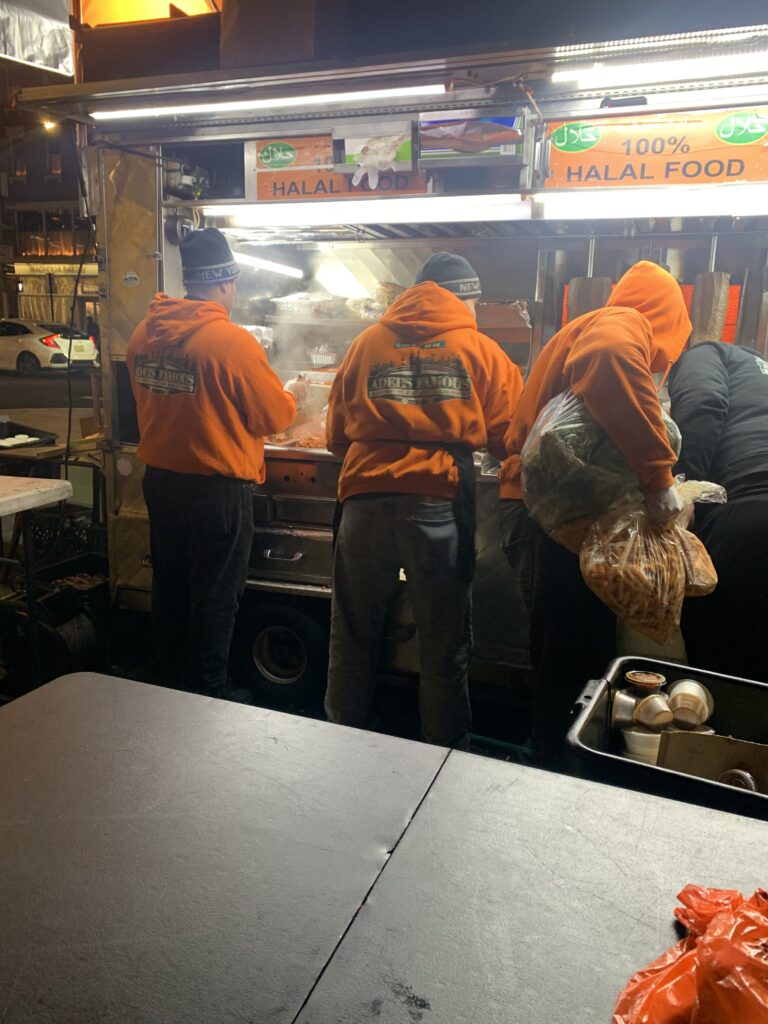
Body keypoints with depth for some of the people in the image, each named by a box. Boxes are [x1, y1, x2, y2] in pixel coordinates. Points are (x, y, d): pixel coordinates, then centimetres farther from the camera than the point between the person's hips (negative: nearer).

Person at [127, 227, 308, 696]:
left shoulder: (144, 333, 0)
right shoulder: (233, 340, -19)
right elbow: (274, 416, -11)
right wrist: (292, 394, 12)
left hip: (160, 479, 7)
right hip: (218, 487, -6)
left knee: (170, 587, 20)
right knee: (215, 598, 8)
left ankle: (170, 682, 36)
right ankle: (206, 698, 21)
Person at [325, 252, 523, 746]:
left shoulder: (367, 342, 10)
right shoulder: (481, 350, 5)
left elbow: (338, 433, 14)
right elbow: (507, 435, 6)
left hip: (365, 497, 2)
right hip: (440, 503, -1)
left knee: (354, 634, 17)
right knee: (444, 644, 13)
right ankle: (444, 752, 27)